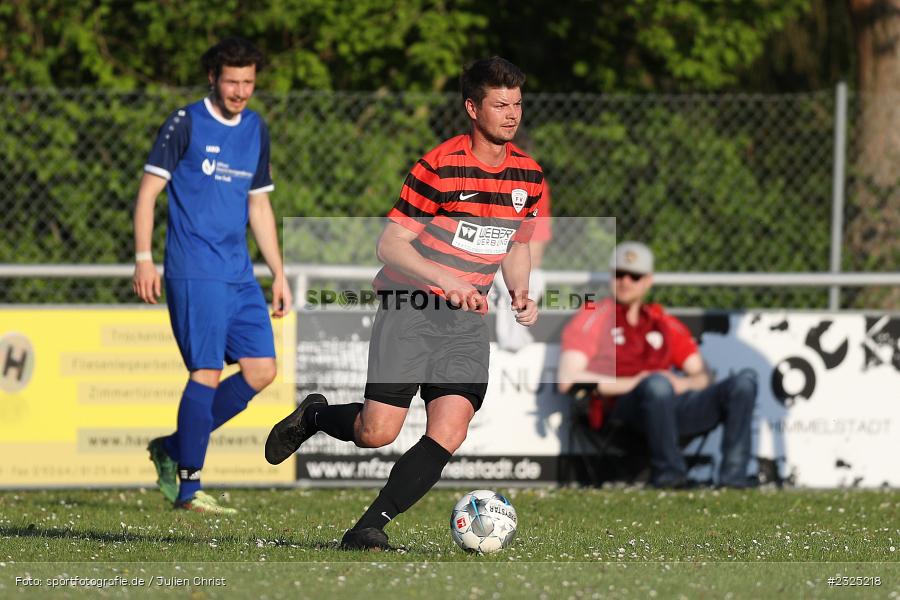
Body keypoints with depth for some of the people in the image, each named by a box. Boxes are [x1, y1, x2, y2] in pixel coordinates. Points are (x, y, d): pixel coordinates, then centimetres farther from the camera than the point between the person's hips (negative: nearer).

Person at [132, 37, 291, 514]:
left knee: (262, 368, -1)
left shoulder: (255, 131, 15)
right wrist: (143, 259, -13)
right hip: (195, 272, -7)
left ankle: (174, 448, 12)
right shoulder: (185, 125, -4)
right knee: (208, 372, -13)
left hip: (240, 274, 7)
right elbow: (148, 191, -4)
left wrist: (279, 274, 18)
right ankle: (188, 488, -7)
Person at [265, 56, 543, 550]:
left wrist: (520, 294, 1)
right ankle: (314, 416, 22)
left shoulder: (529, 175, 5)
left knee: (448, 433, -12)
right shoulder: (440, 166, -14)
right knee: (378, 432, -11)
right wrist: (444, 278, -27)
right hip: (409, 307, -5)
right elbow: (389, 243, -13)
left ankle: (370, 527, -4)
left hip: (467, 316, 5)